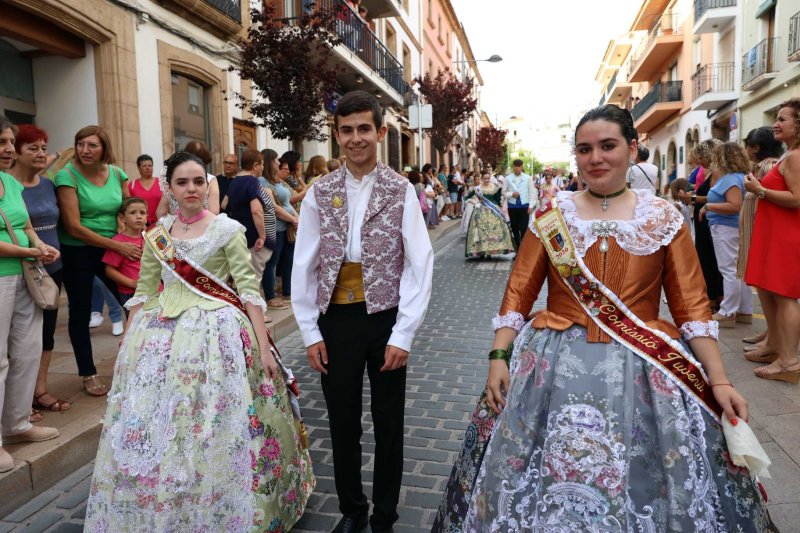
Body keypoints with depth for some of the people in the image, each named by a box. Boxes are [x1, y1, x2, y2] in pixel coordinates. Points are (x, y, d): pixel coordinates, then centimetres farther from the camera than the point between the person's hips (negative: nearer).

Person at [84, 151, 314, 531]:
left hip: (216, 335, -4)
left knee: (214, 432, 0)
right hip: (161, 338, 4)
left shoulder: (227, 229, -4)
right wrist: (127, 345, 10)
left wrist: (263, 346, -14)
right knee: (152, 435, 9)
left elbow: (249, 289, -8)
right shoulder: (156, 235, 8)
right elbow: (143, 293, 12)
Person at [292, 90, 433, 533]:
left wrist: (402, 335, -12)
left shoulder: (401, 191, -4)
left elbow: (419, 264, -8)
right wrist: (310, 332, 0)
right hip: (336, 320, 2)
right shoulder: (320, 193, 2)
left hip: (385, 318, -1)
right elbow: (304, 266, 2)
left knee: (388, 426, 12)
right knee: (343, 424, 15)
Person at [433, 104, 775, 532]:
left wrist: (719, 381, -4)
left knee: (645, 492, 10)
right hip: (556, 367, 0)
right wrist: (498, 357, -7)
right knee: (547, 485, 9)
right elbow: (518, 293, 0)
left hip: (644, 371, 1)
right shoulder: (550, 218, 2)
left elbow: (692, 306, 1)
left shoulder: (664, 218, 2)